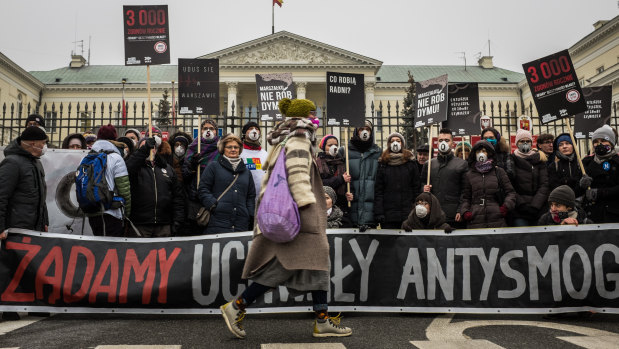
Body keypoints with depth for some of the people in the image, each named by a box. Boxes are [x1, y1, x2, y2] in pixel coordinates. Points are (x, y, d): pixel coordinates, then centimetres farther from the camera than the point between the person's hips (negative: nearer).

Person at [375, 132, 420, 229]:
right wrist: (378, 212, -6)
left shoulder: (410, 162, 6)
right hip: (388, 213, 0)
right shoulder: (383, 163, 6)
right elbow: (378, 190, 2)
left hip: (408, 213, 0)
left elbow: (416, 187, 4)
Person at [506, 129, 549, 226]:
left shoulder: (539, 160, 13)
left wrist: (535, 205, -9)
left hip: (539, 210, 2)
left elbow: (544, 185, 3)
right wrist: (521, 204, -13)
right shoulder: (511, 159, 7)